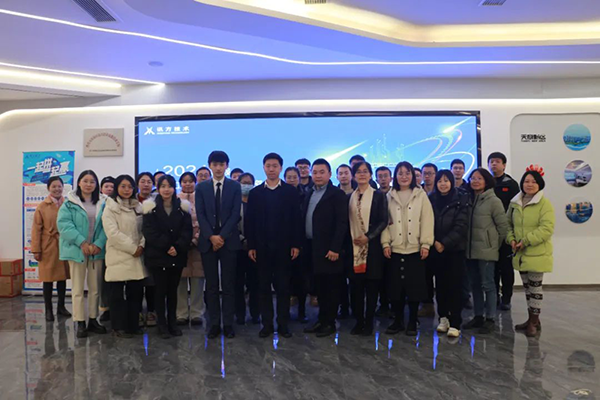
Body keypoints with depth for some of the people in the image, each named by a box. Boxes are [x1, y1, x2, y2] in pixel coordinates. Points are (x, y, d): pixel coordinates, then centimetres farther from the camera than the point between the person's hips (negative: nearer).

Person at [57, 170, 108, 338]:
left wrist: (99, 244, -14)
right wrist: (81, 242, -19)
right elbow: (64, 224, -11)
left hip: (96, 250, 3)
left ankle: (93, 320, 22)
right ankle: (80, 323, 11)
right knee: (78, 289, 4)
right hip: (77, 250, -3)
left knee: (95, 288, 11)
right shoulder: (70, 202, -2)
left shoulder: (102, 203, 6)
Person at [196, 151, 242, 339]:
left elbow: (235, 214, -3)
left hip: (228, 240, -1)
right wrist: (211, 236, -11)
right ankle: (214, 323, 14)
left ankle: (228, 323, 11)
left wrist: (222, 236, -12)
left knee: (228, 284, 3)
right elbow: (200, 214, 1)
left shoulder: (235, 186, 4)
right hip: (208, 241, 1)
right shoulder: (201, 187, 8)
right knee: (211, 285, 5)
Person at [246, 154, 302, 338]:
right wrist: (251, 246, -2)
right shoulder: (255, 192, 6)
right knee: (264, 287, 7)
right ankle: (267, 324, 17)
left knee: (283, 287, 6)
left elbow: (296, 219, -1)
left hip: (284, 246, -1)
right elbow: (250, 221, 4)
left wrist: (296, 244, -7)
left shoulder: (291, 191, 3)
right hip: (262, 247, 1)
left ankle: (283, 324, 16)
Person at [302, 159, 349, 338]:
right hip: (312, 248, 7)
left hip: (328, 249, -6)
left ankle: (330, 323, 13)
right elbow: (304, 221, 14)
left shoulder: (337, 194, -7)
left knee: (331, 287, 3)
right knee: (319, 287, 14)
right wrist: (303, 244, 7)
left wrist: (335, 248, -19)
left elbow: (342, 223, -14)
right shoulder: (310, 194, 14)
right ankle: (321, 320, 24)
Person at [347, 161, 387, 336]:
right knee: (356, 285, 5)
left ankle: (369, 322, 13)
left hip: (372, 246, -3)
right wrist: (348, 241, 0)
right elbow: (346, 222, 11)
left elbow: (383, 221, -5)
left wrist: (368, 237, -15)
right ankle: (358, 320, 16)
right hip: (353, 247, 3)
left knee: (372, 285, 3)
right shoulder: (349, 197, 10)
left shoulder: (379, 195, 1)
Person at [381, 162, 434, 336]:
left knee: (414, 286, 3)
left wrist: (426, 244, -8)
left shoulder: (421, 195, 4)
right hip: (395, 248, 1)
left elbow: (427, 221, -1)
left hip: (415, 248, -1)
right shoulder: (389, 196, 8)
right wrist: (385, 243, -4)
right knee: (395, 286, 5)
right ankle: (398, 321, 17)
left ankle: (412, 322, 16)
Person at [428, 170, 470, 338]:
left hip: (455, 249, -3)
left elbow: (461, 225, -9)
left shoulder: (461, 200, -2)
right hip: (436, 249, 3)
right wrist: (434, 242, -5)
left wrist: (445, 243, -14)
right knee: (440, 284, 7)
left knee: (454, 285, -3)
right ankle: (443, 318, 19)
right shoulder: (431, 199, 7)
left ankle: (455, 323, 1)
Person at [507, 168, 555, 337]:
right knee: (527, 287, 14)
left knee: (535, 287, 0)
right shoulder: (515, 203, 7)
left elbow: (546, 229, -17)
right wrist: (511, 239, -4)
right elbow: (508, 224, 14)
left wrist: (526, 241, -21)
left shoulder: (544, 203, -10)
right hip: (520, 254, 6)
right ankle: (532, 319, 27)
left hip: (537, 253, -6)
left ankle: (534, 321, 12)